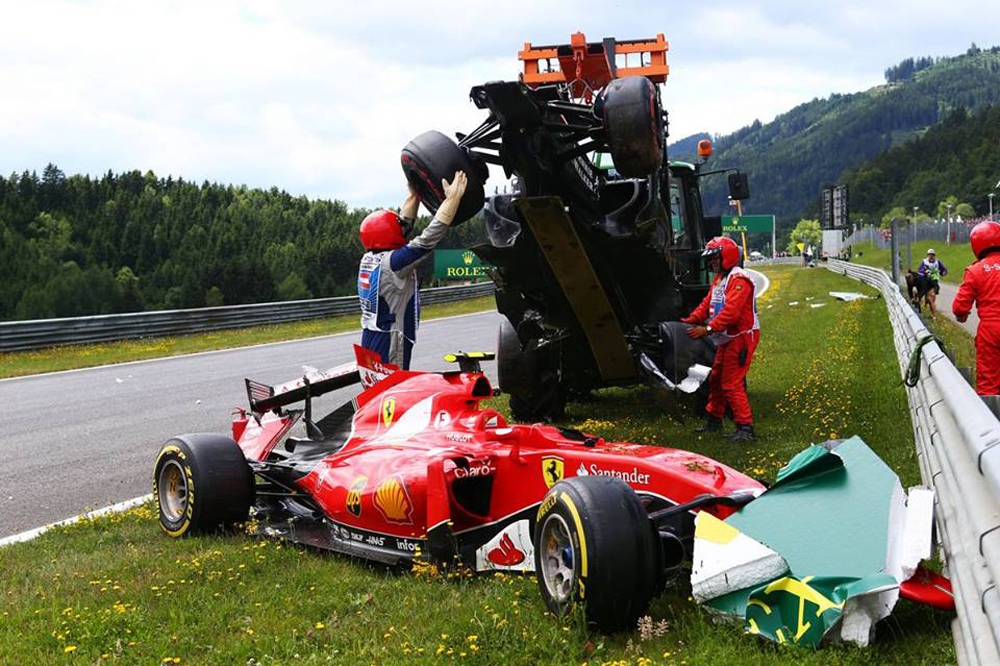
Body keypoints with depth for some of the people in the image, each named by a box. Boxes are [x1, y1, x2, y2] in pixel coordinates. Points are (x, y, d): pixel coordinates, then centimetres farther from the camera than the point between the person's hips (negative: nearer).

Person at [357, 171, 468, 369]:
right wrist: (452, 198, -15)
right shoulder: (391, 263, -17)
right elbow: (429, 238, -21)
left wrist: (414, 195, 23)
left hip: (370, 341, 10)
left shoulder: (368, 259, 8)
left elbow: (403, 224, 19)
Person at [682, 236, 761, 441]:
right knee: (716, 379, 20)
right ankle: (714, 420, 34)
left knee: (731, 384, -12)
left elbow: (731, 311, -28)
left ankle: (745, 428, -10)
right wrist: (691, 320, -2)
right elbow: (707, 303, 13)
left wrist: (708, 329, -32)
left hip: (741, 337, -11)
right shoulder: (719, 279, 16)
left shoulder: (738, 279, -18)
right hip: (727, 338, 11)